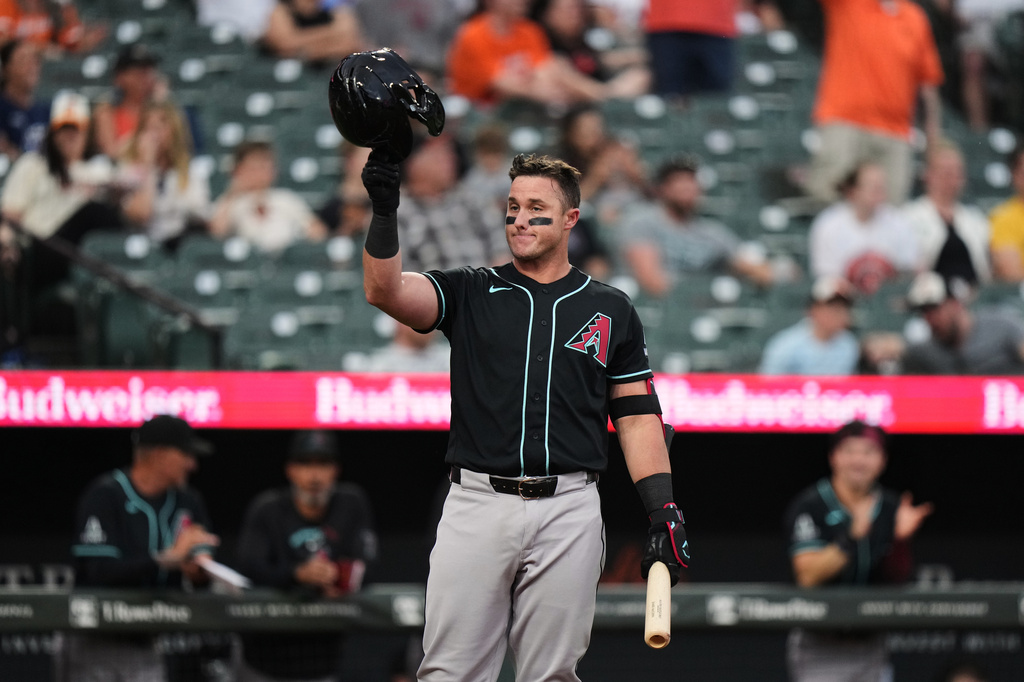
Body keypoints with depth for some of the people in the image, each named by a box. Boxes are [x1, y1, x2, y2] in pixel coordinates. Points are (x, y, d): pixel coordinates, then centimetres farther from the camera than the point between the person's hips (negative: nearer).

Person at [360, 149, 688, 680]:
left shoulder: (611, 312, 12)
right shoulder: (469, 293, 10)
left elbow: (637, 418, 11)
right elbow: (385, 291, -7)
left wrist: (663, 514, 0)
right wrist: (385, 212, -23)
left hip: (568, 513, 0)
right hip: (476, 505, 0)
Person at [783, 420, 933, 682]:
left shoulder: (892, 508, 5)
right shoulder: (809, 506, -9)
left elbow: (896, 580, 2)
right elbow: (808, 575, -20)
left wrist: (901, 539, -16)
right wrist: (853, 536, -30)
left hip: (870, 645, 5)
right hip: (819, 647, -5)